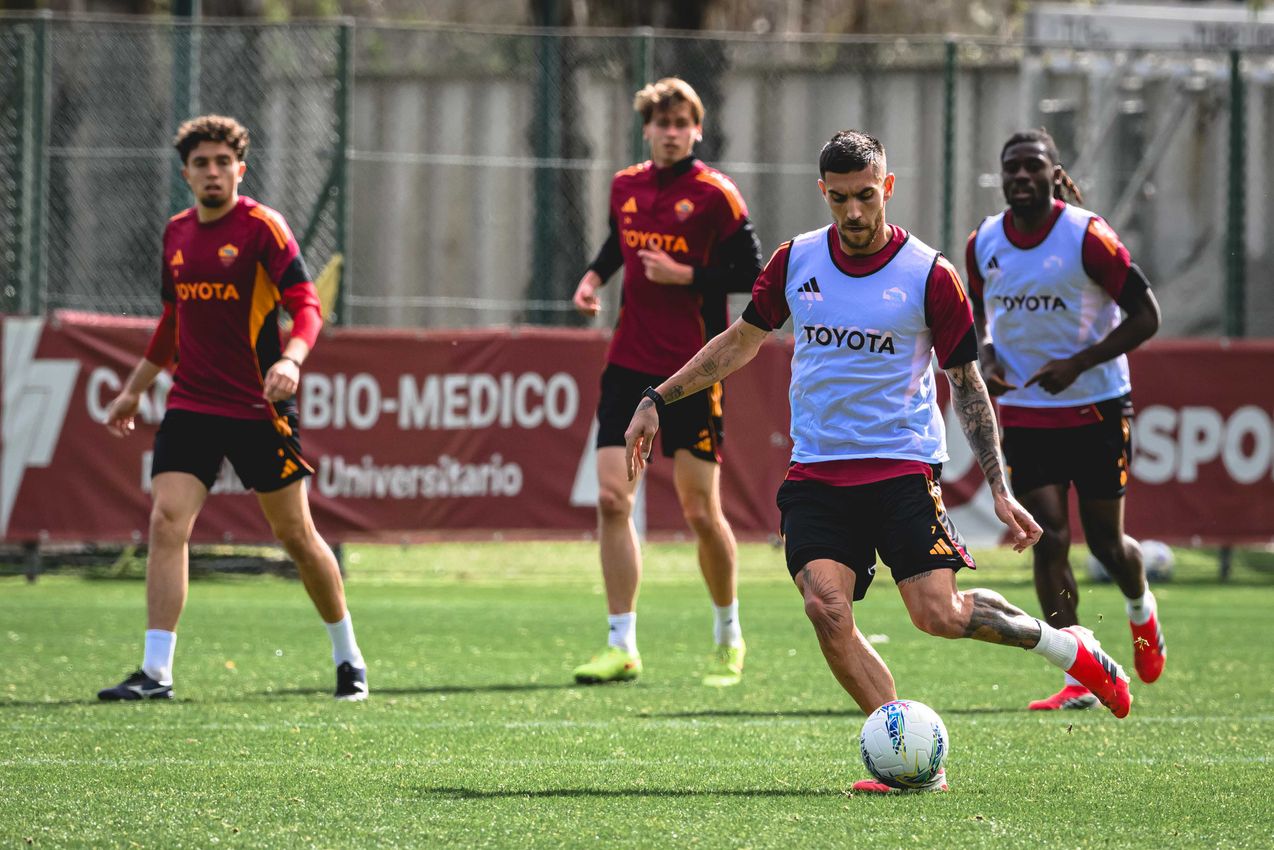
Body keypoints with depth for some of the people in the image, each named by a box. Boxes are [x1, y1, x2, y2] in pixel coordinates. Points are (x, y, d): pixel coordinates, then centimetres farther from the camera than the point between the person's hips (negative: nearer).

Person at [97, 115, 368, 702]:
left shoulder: (262, 227, -7)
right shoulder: (176, 233, 11)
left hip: (258, 408, -4)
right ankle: (155, 672, -13)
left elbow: (306, 306, -13)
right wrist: (135, 389, 26)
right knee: (166, 521, -12)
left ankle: (348, 658, 23)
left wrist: (290, 360, -32)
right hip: (190, 405, 5)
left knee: (295, 533, 5)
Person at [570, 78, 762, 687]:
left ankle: (728, 637, 20)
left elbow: (752, 273, -6)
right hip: (629, 363, 5)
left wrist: (689, 277, -17)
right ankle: (622, 647, -2)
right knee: (612, 499, -6)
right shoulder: (625, 187, 9)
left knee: (700, 511, -1)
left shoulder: (714, 195, -7)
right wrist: (594, 275, 9)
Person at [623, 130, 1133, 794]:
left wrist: (998, 489, -3)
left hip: (903, 466, -3)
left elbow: (966, 384, 2)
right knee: (825, 607, -18)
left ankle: (1064, 646, 12)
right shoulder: (795, 262, 4)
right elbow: (742, 340, 19)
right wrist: (659, 400, 13)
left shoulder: (930, 275, -4)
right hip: (816, 475, 3)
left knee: (938, 614, -15)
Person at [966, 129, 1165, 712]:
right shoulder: (983, 244, 0)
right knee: (1048, 538, -8)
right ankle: (1078, 679, -7)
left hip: (1096, 407, -3)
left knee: (1105, 540, 5)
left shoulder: (1087, 236, -14)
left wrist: (1077, 364, -21)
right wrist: (987, 358, -4)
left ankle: (1141, 609, 40)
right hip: (1024, 415, 3)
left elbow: (1145, 317, -12)